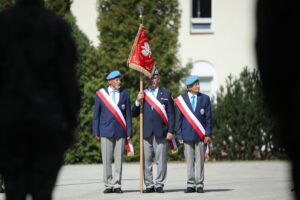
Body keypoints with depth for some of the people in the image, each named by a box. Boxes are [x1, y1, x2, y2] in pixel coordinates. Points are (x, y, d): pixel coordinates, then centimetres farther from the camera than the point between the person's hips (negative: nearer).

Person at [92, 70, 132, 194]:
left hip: (120, 132, 1)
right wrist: (96, 132, 1)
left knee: (119, 159, 0)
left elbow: (128, 114, 9)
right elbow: (96, 114, 7)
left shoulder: (125, 95, 9)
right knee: (106, 160, -2)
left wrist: (129, 132, 3)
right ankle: (108, 185, 3)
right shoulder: (100, 94, 5)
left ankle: (117, 185, 4)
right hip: (106, 131, -1)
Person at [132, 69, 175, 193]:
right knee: (146, 160, 1)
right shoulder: (142, 94, 13)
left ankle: (159, 185, 1)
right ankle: (149, 185, 5)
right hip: (146, 132, 2)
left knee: (161, 160, -3)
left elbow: (171, 114, 7)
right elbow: (134, 114, 11)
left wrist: (170, 131, -2)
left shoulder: (166, 94, 10)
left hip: (161, 132, -1)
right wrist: (138, 102, -6)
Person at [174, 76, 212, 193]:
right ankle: (191, 185, 8)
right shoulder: (181, 100, 4)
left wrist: (208, 134, -2)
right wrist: (179, 135, 0)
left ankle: (199, 185, 4)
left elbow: (208, 117, 5)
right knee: (189, 161, 2)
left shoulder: (205, 99, 5)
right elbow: (178, 119, 6)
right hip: (187, 134, 0)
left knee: (200, 160, 0)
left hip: (200, 135, 0)